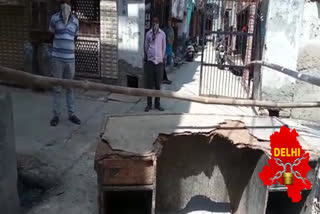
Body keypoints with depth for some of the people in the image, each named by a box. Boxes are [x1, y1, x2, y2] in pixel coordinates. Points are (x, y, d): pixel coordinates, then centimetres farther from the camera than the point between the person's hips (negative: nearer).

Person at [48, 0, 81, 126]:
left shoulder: (75, 21, 3)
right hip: (57, 58, -2)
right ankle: (56, 115, 12)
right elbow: (52, 35, 9)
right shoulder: (54, 19, -5)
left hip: (70, 58, 2)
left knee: (70, 87, 9)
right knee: (57, 88, 4)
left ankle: (71, 114, 17)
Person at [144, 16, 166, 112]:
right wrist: (148, 56, 12)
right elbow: (146, 47, 10)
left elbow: (164, 47, 9)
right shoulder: (148, 34, 2)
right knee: (149, 84, 3)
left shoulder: (162, 34, 2)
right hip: (150, 61, 0)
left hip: (159, 62, 0)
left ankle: (157, 104, 15)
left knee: (158, 84, 5)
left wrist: (161, 58, 10)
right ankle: (149, 104, 12)